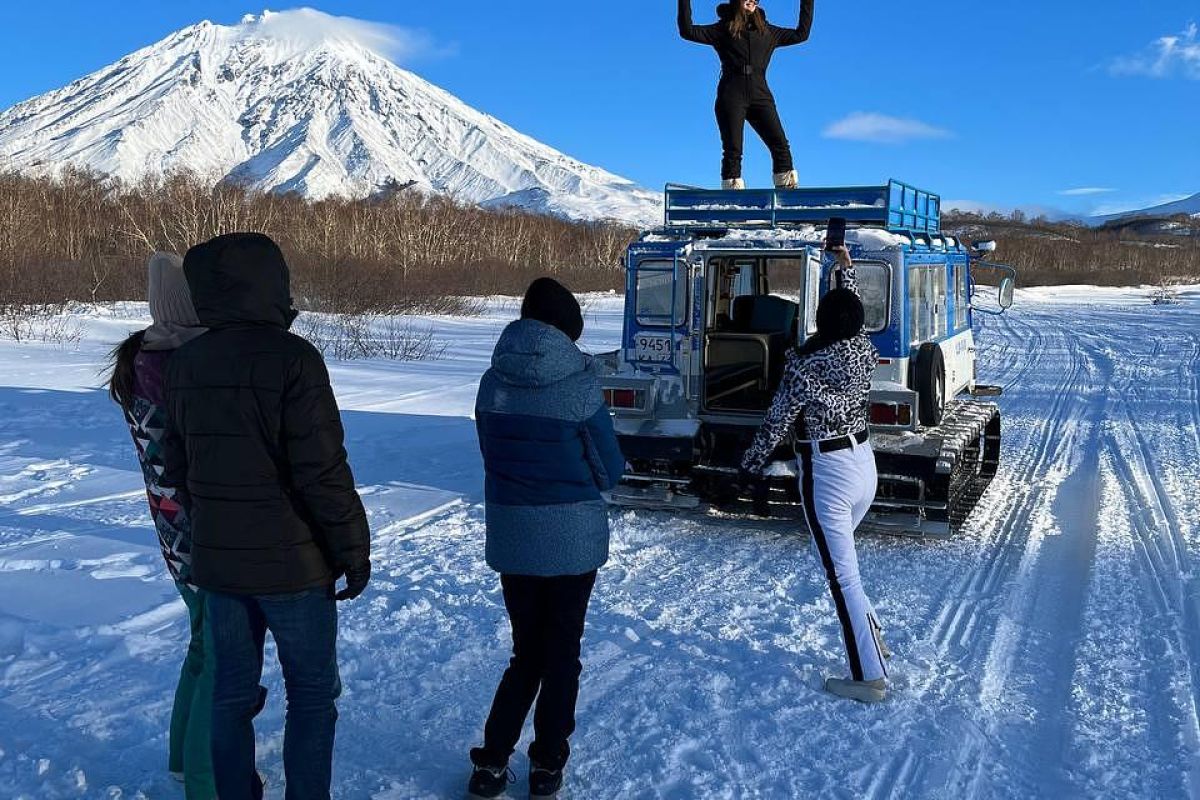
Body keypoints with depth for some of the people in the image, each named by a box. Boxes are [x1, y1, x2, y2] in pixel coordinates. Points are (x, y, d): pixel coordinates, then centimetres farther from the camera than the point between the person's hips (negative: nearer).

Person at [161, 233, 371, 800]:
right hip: (291, 562, -6)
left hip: (215, 561, 6)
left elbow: (177, 467, 9)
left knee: (232, 689, 17)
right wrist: (354, 550, -10)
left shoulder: (185, 363, 2)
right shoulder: (291, 358, -19)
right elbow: (323, 472, -21)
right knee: (312, 691, 10)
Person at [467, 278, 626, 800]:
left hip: (510, 536, 3)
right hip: (573, 536, -3)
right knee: (562, 654, 13)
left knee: (526, 652, 18)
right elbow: (610, 469, -7)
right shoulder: (578, 385, -15)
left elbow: (490, 453, 6)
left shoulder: (493, 383, -4)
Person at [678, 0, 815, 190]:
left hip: (760, 94, 2)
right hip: (732, 95, -2)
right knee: (733, 150, -8)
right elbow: (688, 31, 2)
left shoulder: (767, 31, 20)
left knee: (780, 144, -11)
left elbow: (801, 33, 28)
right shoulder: (724, 29, 11)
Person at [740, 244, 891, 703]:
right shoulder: (864, 353, -2)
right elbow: (854, 306, 19)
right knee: (839, 558, 26)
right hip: (865, 466, 7)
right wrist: (845, 264, 34)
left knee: (843, 576, -2)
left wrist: (751, 463, 8)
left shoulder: (804, 366, -18)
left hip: (826, 475, -7)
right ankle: (871, 638, 31)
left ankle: (870, 677, 1)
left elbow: (776, 422, -8)